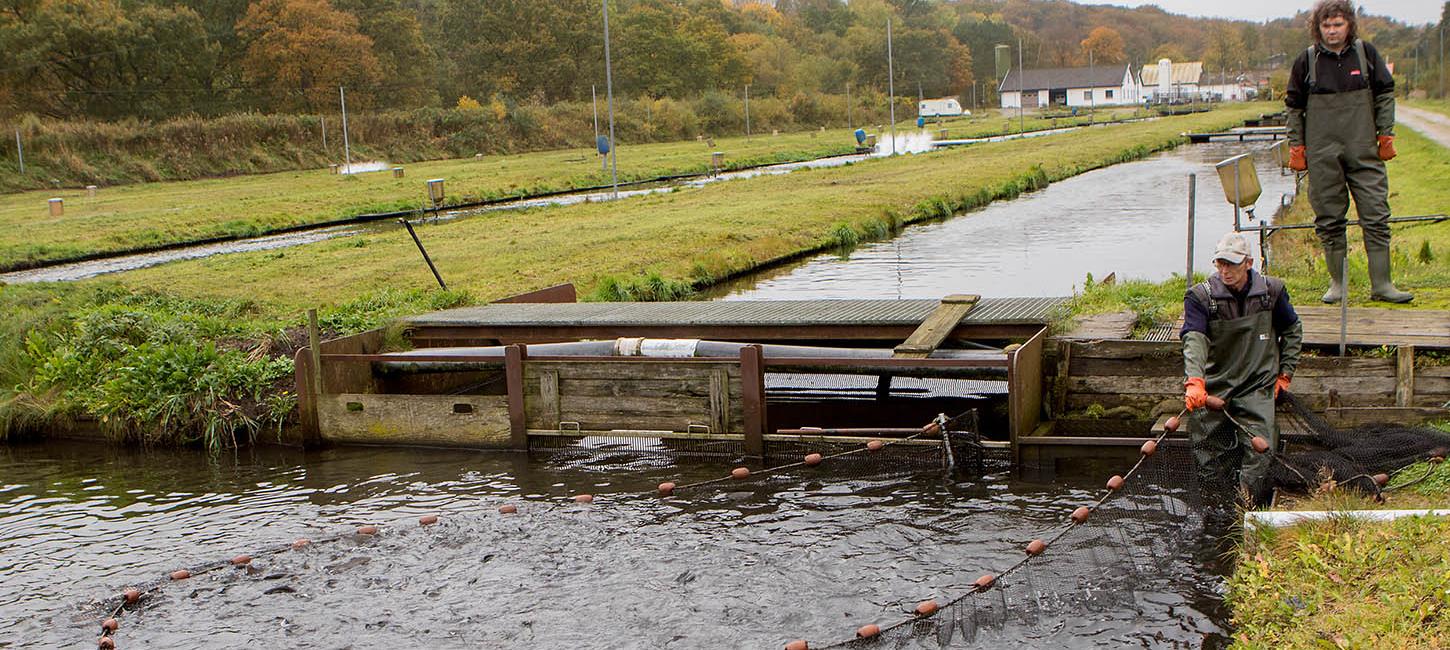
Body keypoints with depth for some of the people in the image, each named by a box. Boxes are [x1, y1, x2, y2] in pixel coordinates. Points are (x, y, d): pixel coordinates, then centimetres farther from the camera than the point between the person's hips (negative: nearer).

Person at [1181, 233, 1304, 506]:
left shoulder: (1271, 290, 3)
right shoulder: (1200, 296, -5)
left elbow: (1292, 330, 20)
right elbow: (1194, 340, -20)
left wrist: (1285, 373, 13)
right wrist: (1194, 381, -36)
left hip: (1257, 386, 0)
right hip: (1212, 388, 0)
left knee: (1260, 455, -16)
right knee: (1209, 463, 1)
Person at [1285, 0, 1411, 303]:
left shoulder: (1366, 54, 4)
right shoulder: (1306, 61, 3)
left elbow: (1385, 94, 10)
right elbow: (1294, 107, 8)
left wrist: (1385, 135, 4)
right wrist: (1296, 146, 4)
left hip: (1364, 152, 0)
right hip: (1322, 155, 0)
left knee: (1376, 217, -2)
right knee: (1329, 221, 3)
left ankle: (1381, 284, 2)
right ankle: (1337, 284, 13)